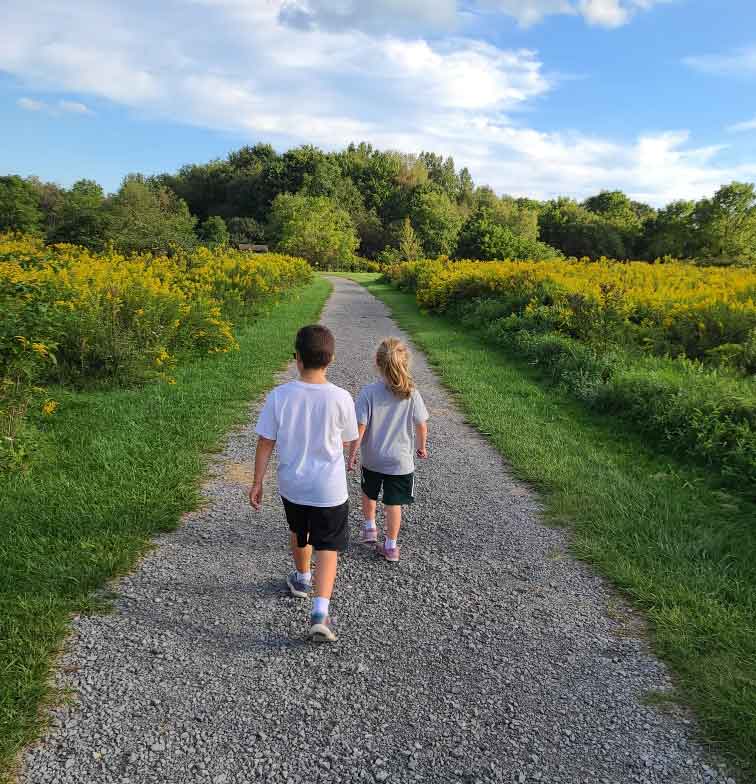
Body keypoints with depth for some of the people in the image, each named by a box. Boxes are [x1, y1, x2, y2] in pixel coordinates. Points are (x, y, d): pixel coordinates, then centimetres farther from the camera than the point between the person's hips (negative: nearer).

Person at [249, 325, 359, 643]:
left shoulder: (279, 396, -14)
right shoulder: (341, 398, -16)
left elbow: (265, 443, -9)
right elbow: (349, 441, -1)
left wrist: (257, 483, 2)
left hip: (292, 485, 2)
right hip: (329, 489, -2)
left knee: (298, 533, 28)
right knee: (327, 548, 9)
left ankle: (302, 579, 51)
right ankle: (320, 613, -3)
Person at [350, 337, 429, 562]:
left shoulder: (368, 392, -16)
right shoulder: (412, 394, -11)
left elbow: (360, 427, -15)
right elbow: (422, 426, -4)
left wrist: (352, 453, -4)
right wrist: (421, 446, 15)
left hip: (371, 459, 0)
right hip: (400, 460, 0)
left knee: (369, 493, 27)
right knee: (394, 503, 11)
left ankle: (369, 528, 39)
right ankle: (391, 546, 20)